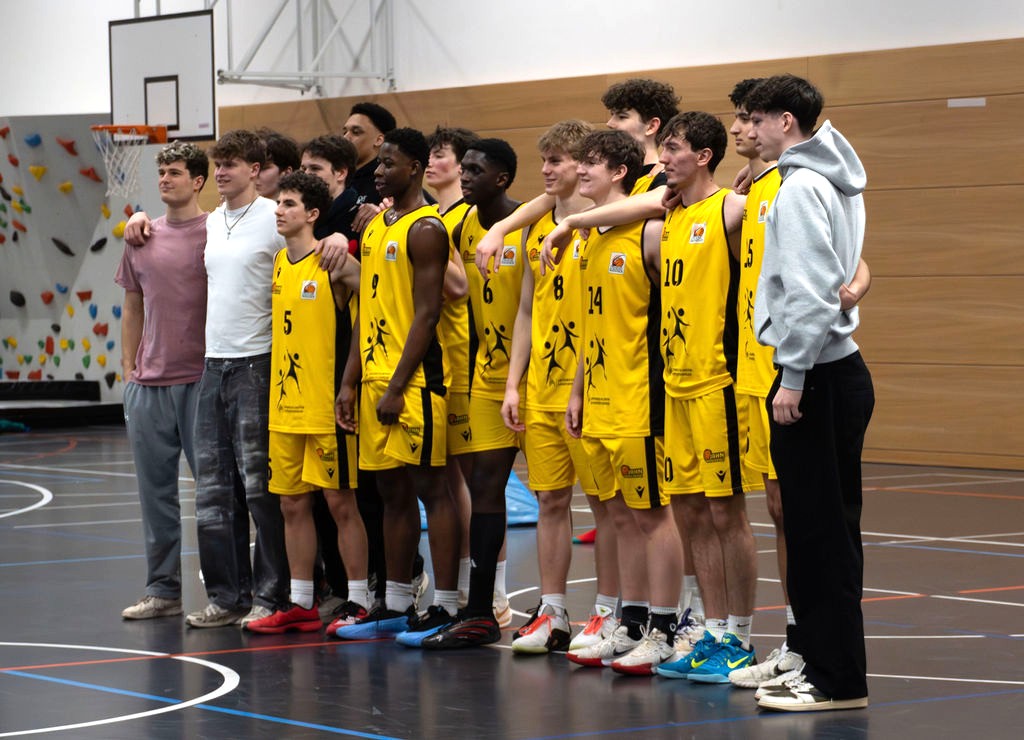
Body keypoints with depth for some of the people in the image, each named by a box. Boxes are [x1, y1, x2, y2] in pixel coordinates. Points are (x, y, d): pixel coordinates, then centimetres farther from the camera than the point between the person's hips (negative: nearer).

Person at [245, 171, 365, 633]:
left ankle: (359, 603, 4)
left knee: (340, 501, -2)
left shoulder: (335, 263, -9)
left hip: (327, 403, -7)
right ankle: (300, 604, 16)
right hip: (285, 404, 7)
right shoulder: (278, 263, 12)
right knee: (292, 504, 9)